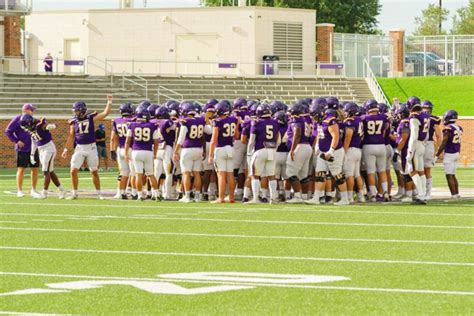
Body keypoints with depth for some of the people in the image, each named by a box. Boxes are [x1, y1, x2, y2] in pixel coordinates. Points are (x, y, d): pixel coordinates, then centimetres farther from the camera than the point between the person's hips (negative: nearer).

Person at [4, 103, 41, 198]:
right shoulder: (17, 119, -5)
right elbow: (8, 131, -5)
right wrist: (16, 141, -12)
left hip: (33, 148, 6)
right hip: (22, 149, -6)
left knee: (35, 169, 5)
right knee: (21, 169, -3)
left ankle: (33, 190, 14)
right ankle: (19, 191, 3)